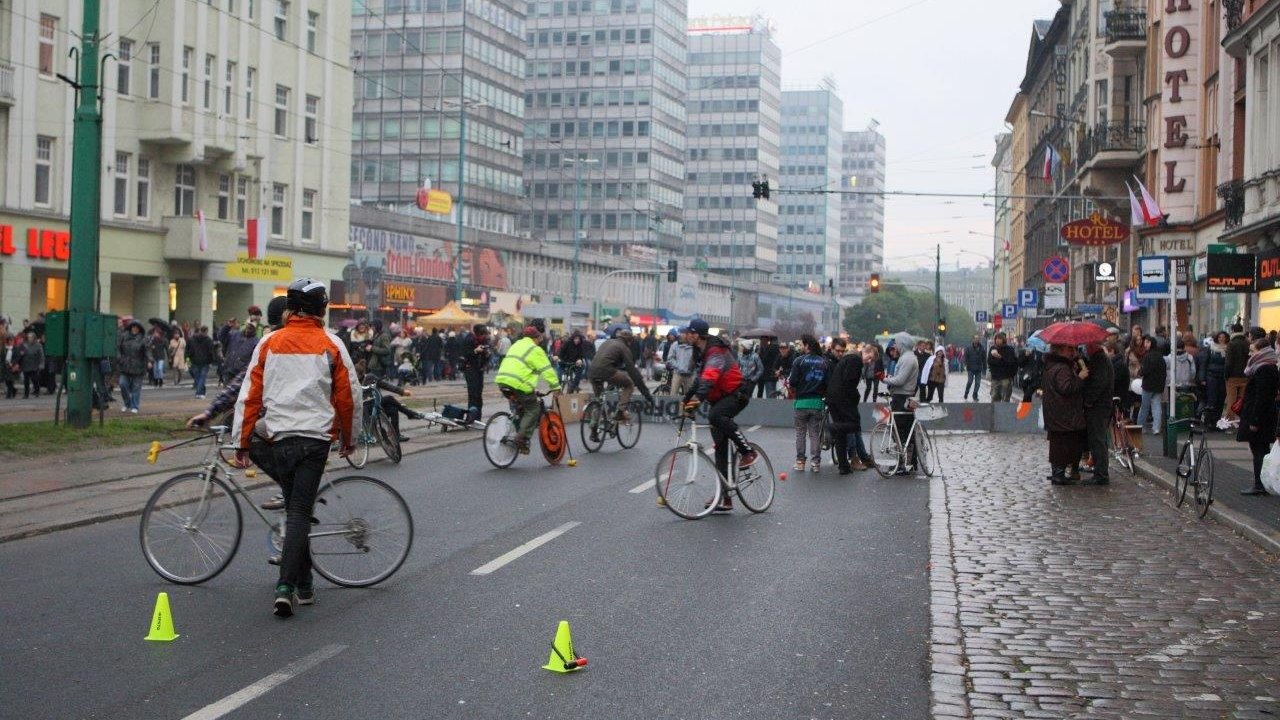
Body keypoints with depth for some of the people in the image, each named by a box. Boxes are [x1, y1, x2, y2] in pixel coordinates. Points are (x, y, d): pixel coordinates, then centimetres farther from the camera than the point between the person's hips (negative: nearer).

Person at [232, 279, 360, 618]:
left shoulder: (269, 343, 4)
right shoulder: (331, 345, 0)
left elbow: (250, 395, 2)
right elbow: (349, 396, 2)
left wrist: (241, 442, 7)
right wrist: (348, 439, 16)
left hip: (274, 438, 2)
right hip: (314, 438, -2)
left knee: (295, 506, 17)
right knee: (299, 513, -1)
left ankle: (303, 585, 22)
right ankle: (286, 587, -11)